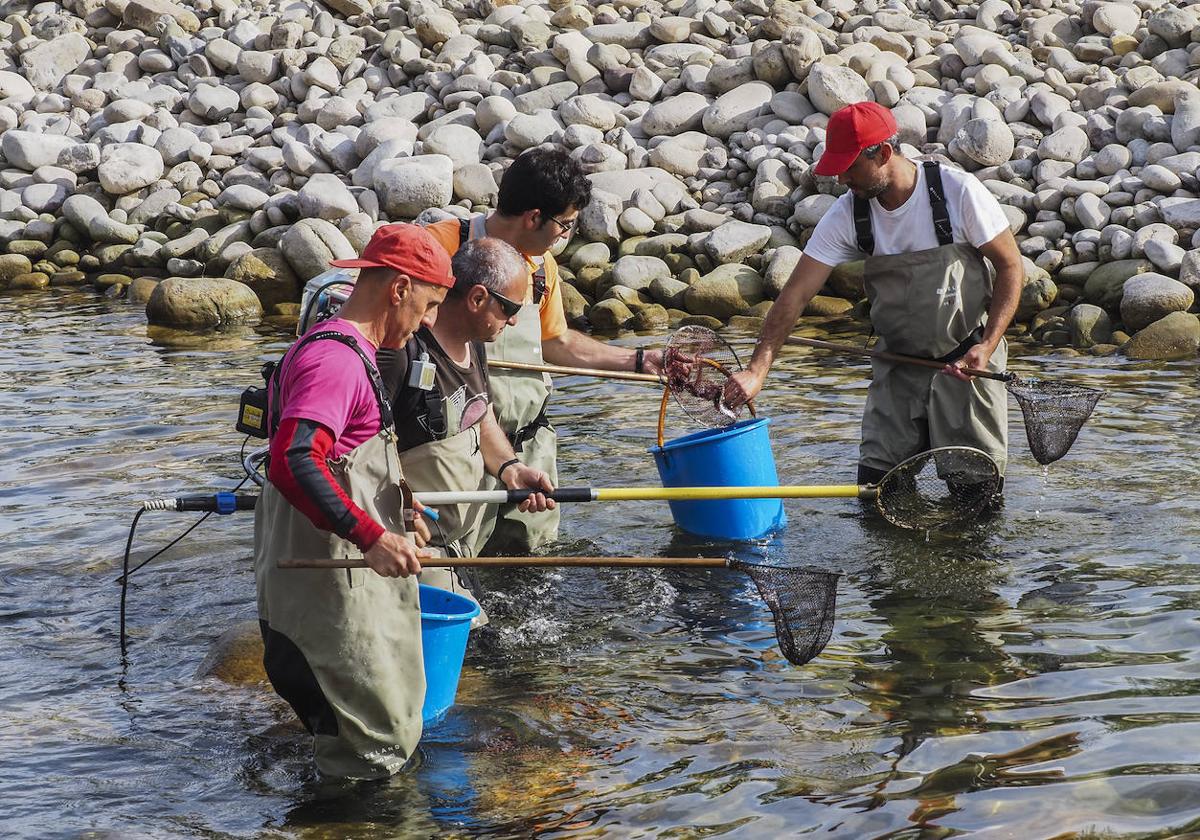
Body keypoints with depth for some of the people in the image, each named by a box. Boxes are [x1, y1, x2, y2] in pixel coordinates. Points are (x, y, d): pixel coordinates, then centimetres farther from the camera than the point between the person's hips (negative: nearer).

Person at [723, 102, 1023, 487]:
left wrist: (987, 346, -19)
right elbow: (796, 293, -9)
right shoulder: (846, 215, -8)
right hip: (898, 364, 3)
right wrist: (757, 370, -18)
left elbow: (1010, 266, -7)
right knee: (875, 485, -1)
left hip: (968, 358, -3)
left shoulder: (958, 191, -16)